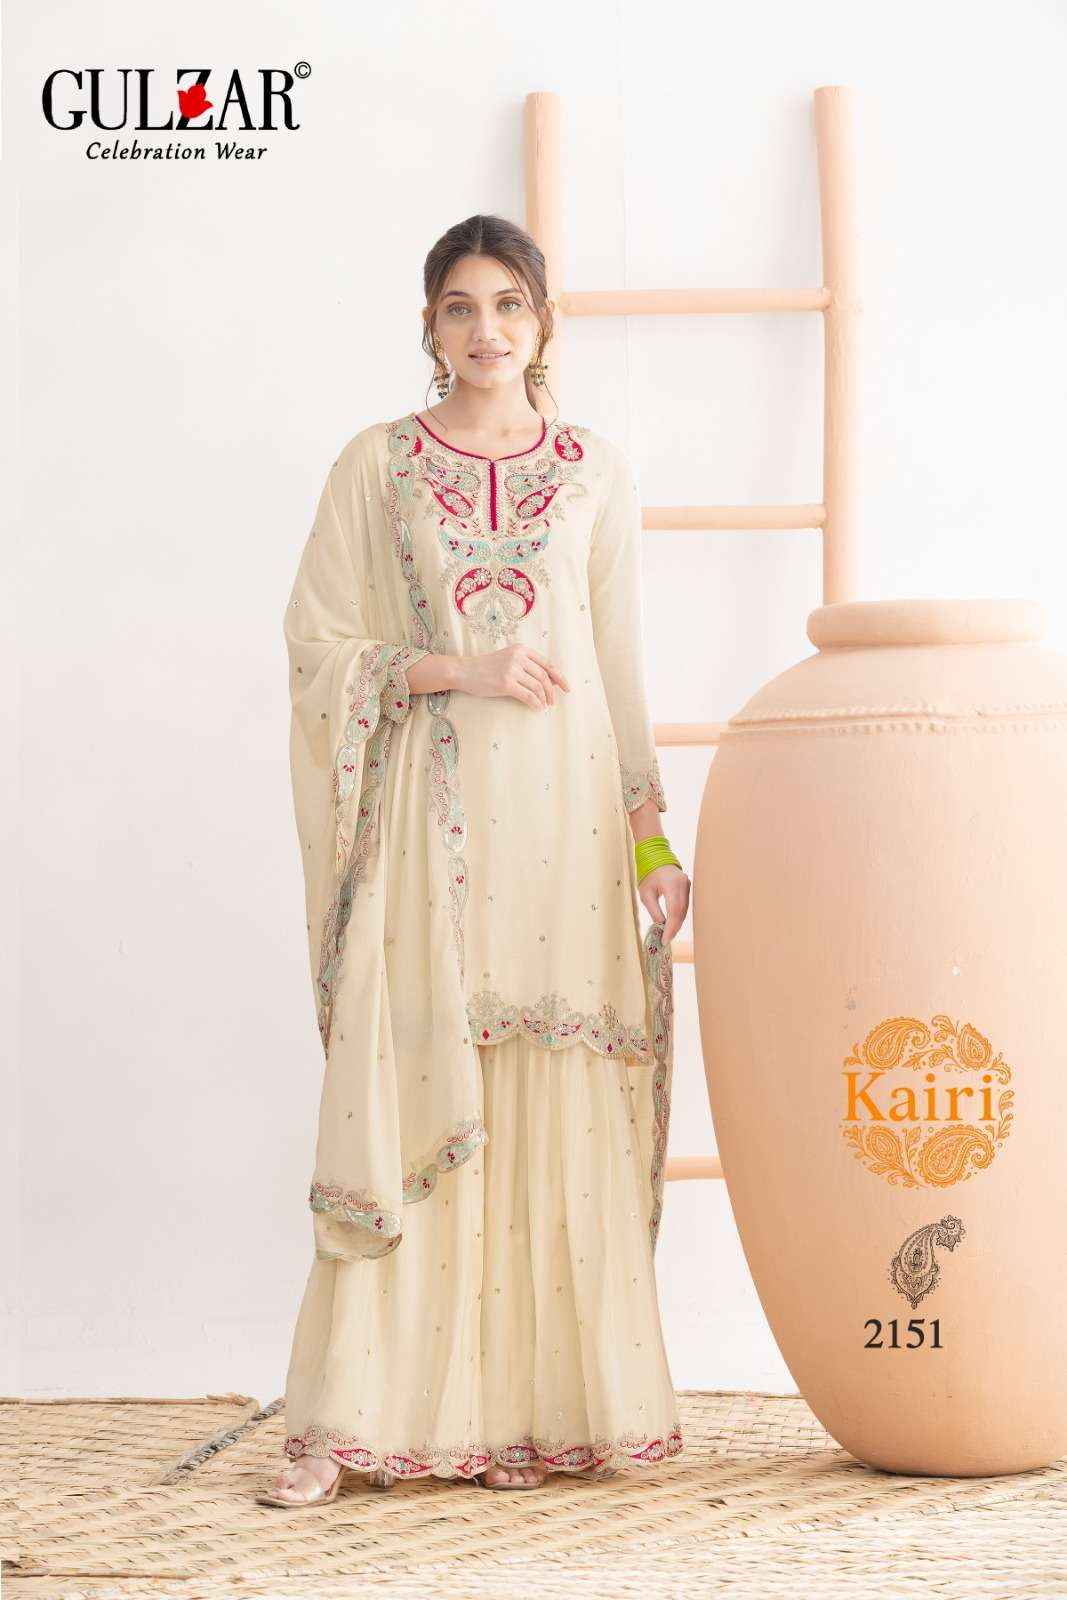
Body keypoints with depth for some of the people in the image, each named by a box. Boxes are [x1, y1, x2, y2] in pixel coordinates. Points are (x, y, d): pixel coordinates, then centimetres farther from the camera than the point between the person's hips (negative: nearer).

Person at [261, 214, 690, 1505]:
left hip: (563, 816, 1)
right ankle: (350, 1423, -2)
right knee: (406, 1098, -6)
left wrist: (653, 835, 7)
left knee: (565, 1113, 0)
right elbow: (318, 643, 3)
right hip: (430, 817, -1)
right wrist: (458, 670, -11)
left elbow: (623, 670, 12)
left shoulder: (597, 475, 10)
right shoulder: (376, 466, 6)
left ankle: (567, 1409, 8)